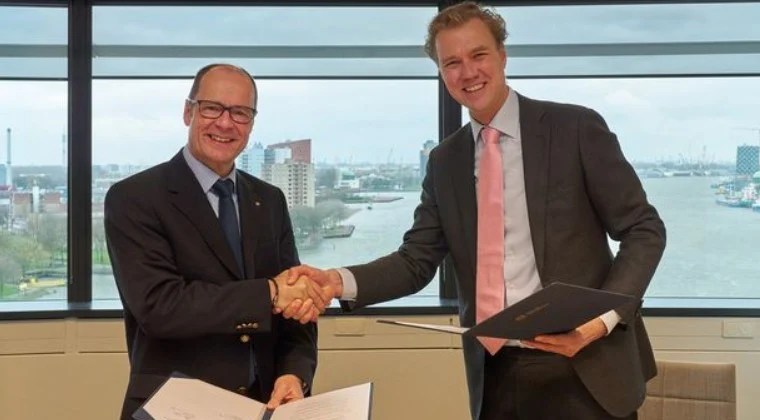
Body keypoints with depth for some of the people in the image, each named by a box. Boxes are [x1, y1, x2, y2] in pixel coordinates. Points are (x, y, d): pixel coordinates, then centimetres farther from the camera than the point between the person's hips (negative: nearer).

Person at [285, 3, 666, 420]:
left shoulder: (576, 128, -5)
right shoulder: (444, 161, 9)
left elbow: (643, 230, -4)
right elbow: (416, 260, 6)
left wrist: (603, 318, -18)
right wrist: (339, 280, -13)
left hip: (581, 370, -4)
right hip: (494, 376, 4)